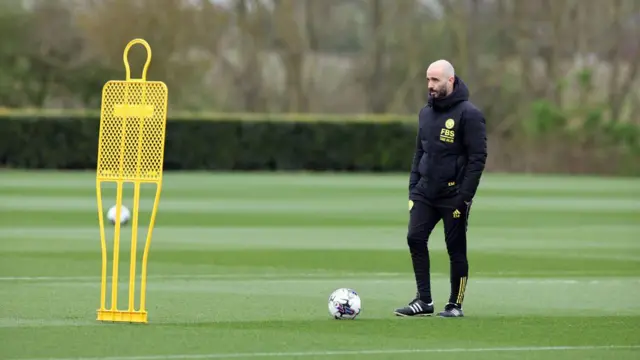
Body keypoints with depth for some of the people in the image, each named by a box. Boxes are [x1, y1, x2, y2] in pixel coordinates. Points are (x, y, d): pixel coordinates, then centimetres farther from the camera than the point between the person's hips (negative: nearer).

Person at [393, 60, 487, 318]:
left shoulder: (468, 114, -11)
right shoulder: (426, 113, 11)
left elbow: (477, 157, -14)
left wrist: (464, 196, -18)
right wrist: (413, 187, 10)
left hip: (453, 196, -6)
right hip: (425, 193, 6)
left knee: (456, 248, 0)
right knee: (415, 238, -5)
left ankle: (455, 305, 10)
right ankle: (424, 300, 1)